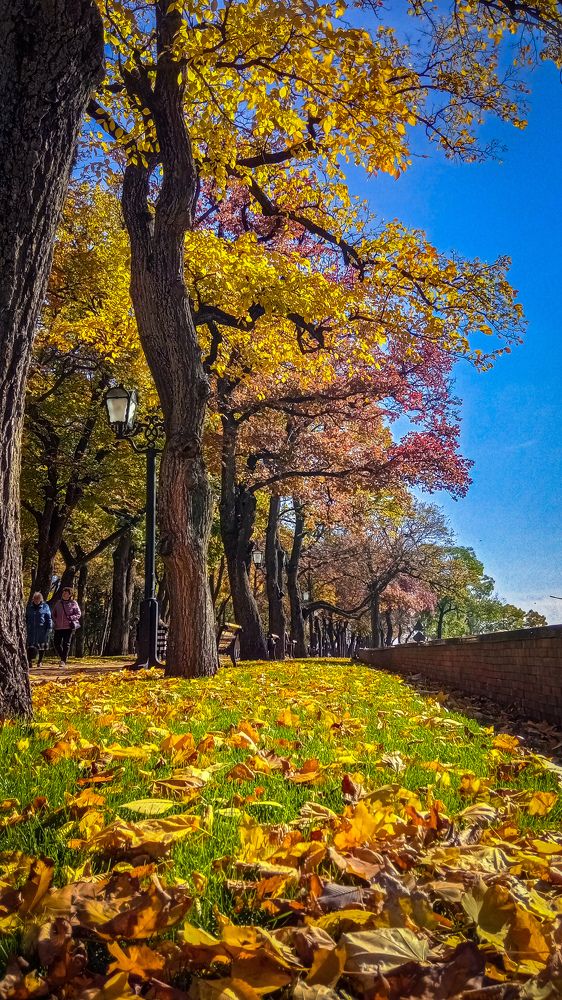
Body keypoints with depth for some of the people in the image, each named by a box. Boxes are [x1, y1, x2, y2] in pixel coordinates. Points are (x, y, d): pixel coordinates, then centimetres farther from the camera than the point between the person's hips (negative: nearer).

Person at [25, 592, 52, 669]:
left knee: (41, 646, 6)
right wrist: (25, 627, 12)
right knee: (30, 645, -9)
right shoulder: (29, 607, 8)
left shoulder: (45, 606, 0)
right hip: (31, 629, 2)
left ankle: (40, 661, 19)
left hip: (41, 629, -1)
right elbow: (26, 618, 16)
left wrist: (49, 628, -6)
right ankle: (29, 661, -10)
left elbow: (49, 618, 0)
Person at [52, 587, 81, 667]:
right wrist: (55, 621, 4)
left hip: (69, 627, -4)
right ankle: (63, 657, 22)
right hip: (58, 627, 4)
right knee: (56, 643, 0)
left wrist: (71, 618, -15)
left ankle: (63, 660, 2)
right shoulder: (58, 603, 10)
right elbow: (53, 614, 20)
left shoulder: (73, 603, -1)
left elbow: (79, 614, 0)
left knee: (66, 644, -4)